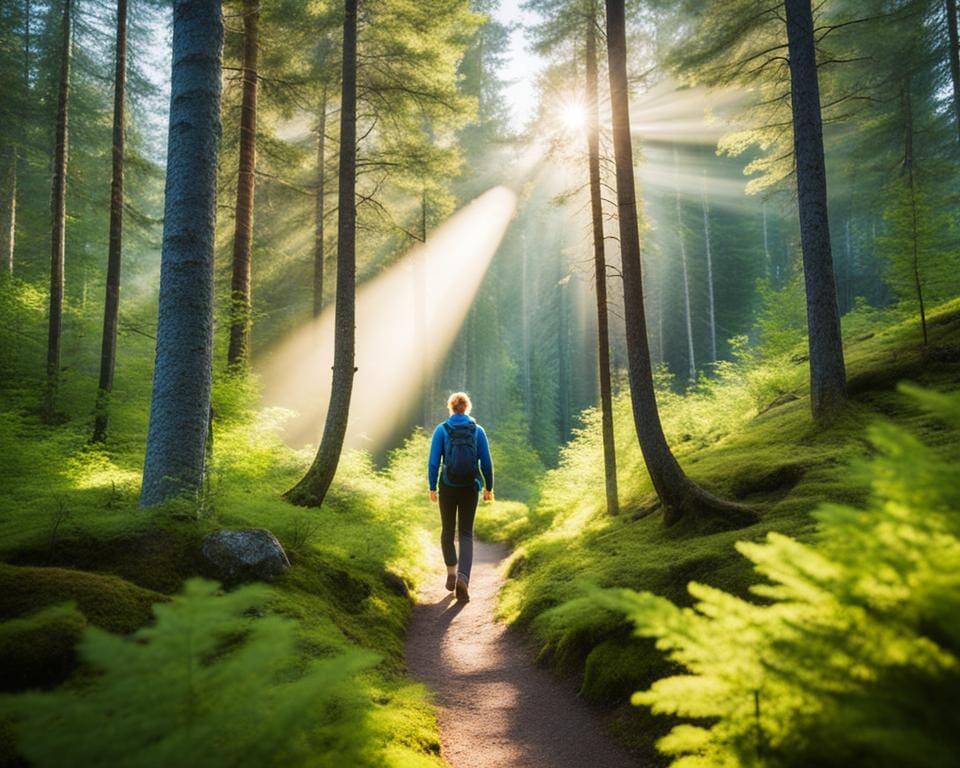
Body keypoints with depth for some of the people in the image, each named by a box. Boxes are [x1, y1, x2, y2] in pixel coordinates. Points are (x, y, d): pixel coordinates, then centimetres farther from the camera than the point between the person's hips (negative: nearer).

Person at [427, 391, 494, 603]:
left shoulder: (441, 430, -4)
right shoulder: (478, 430, -1)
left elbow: (434, 461, -7)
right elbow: (486, 462, -1)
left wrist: (432, 487, 1)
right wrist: (489, 487, 10)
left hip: (448, 487, 0)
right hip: (470, 488, 0)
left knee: (447, 530, 19)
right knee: (466, 534, 4)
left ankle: (451, 573, 19)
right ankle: (462, 578, -14)